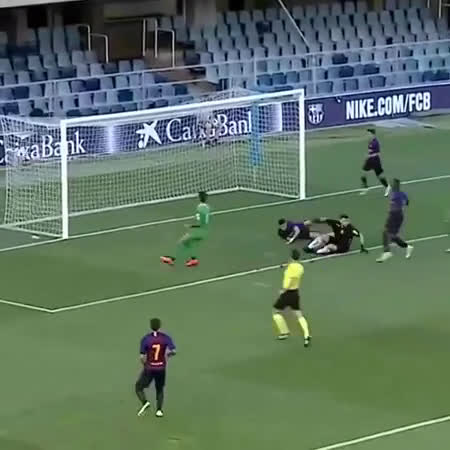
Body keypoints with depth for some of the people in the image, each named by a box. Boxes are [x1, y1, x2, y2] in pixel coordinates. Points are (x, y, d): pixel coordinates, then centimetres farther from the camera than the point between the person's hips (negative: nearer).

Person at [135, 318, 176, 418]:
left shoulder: (145, 339, -11)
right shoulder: (166, 338, -7)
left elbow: (142, 357, -12)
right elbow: (173, 351, -12)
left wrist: (145, 364, 9)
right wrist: (167, 354, 10)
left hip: (149, 368, -2)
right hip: (161, 368, 2)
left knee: (139, 387, 15)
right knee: (160, 390, 22)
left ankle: (145, 402, -8)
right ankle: (159, 410, 14)